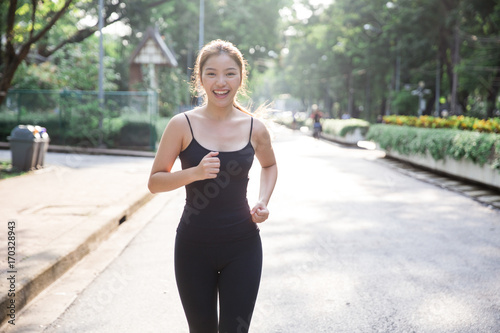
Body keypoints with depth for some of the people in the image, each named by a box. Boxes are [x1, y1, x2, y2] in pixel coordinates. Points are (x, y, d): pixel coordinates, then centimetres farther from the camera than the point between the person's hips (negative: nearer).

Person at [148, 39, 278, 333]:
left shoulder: (255, 129, -1)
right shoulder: (182, 125, -7)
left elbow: (270, 165, 19)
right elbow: (155, 182, -4)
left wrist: (263, 201, 1)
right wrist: (195, 172, -21)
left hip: (242, 247, 1)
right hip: (194, 247, -1)